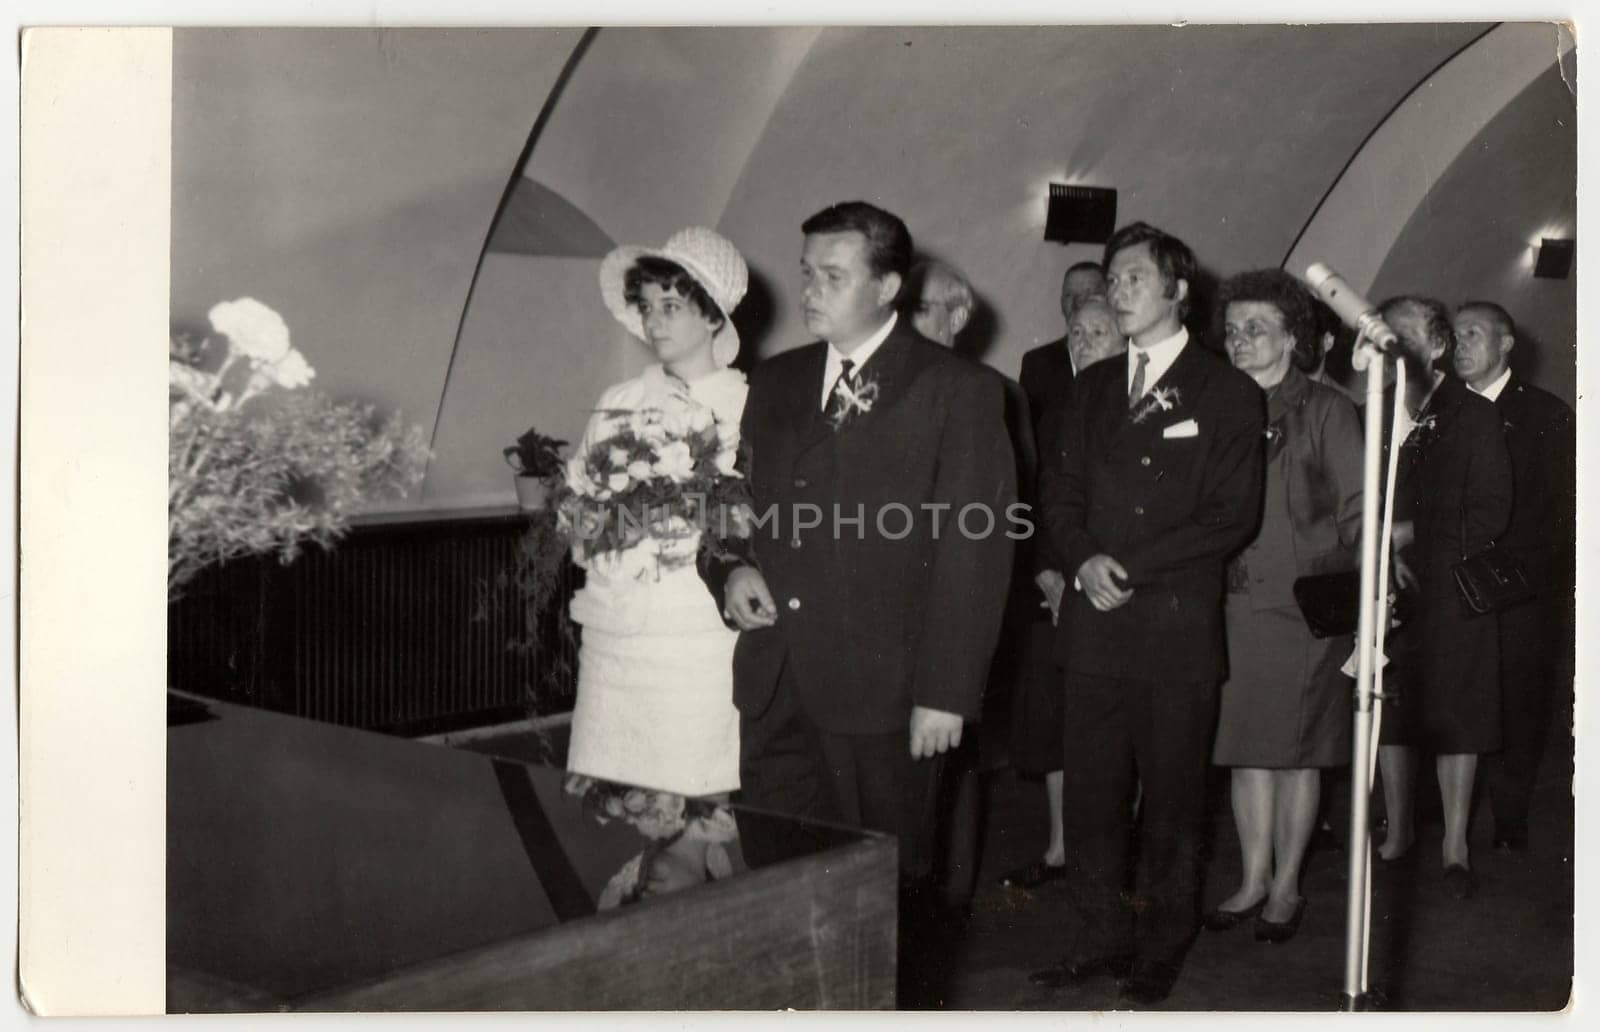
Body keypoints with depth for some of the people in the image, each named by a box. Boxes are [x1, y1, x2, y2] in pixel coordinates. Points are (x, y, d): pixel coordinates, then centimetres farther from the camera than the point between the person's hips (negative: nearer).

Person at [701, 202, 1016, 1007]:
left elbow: (974, 550, -9)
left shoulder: (958, 391, -4)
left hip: (882, 692, -5)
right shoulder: (776, 381, 13)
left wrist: (945, 691, -13)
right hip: (776, 684, 5)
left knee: (885, 892, 6)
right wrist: (730, 568, 1)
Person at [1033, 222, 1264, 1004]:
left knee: (1172, 799, 4)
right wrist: (1083, 559, -7)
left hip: (1177, 628, -4)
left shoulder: (1227, 393, 1)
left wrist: (1131, 568, -12)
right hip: (1094, 625, 4)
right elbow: (1059, 490, 13)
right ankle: (1100, 937, 20)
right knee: (1090, 792, 7)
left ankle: (1161, 948, 18)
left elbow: (1233, 517, -6)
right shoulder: (1093, 388, 17)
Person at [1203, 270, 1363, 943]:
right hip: (1236, 605, 3)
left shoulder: (1325, 411, 1)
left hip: (1307, 605, -3)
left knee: (1298, 749, 4)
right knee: (1247, 746, 7)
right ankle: (1253, 881, 19)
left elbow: (1358, 511, -2)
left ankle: (1286, 887, 16)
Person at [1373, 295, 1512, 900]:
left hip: (1449, 594, -3)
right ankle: (1398, 829, 24)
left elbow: (1490, 515, -6)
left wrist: (1412, 534, -12)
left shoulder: (1473, 417, -1)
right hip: (1386, 589, 3)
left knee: (1453, 713, 1)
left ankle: (1456, 845, 11)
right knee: (1389, 710, 8)